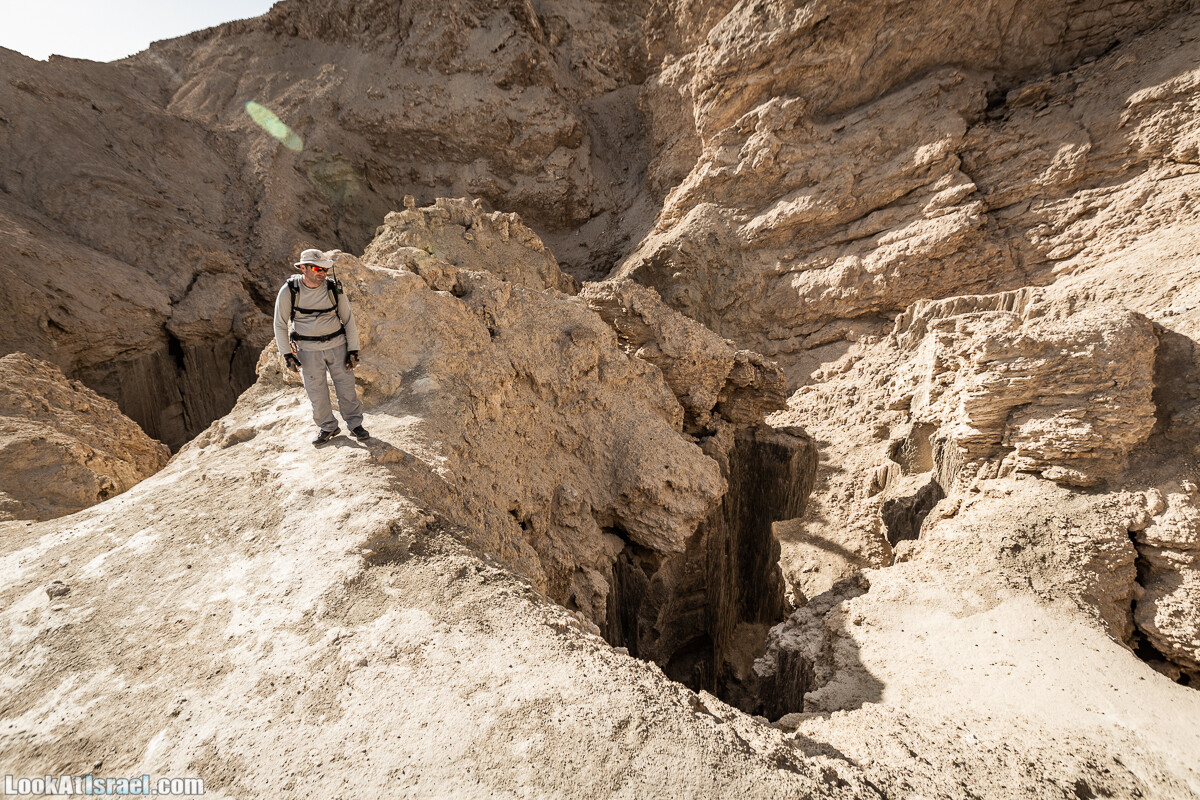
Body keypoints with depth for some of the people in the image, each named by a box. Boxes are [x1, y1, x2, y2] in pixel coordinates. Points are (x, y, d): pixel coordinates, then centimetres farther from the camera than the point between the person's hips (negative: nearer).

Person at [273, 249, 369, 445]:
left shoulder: (334, 288, -8)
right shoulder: (289, 290, -11)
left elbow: (348, 319, 0)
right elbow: (280, 324, -2)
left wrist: (353, 350, -3)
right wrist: (287, 354, -7)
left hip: (337, 345, 1)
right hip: (308, 349, 0)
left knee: (346, 387, 5)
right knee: (316, 392, 6)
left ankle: (355, 424, 22)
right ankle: (327, 427, 25)